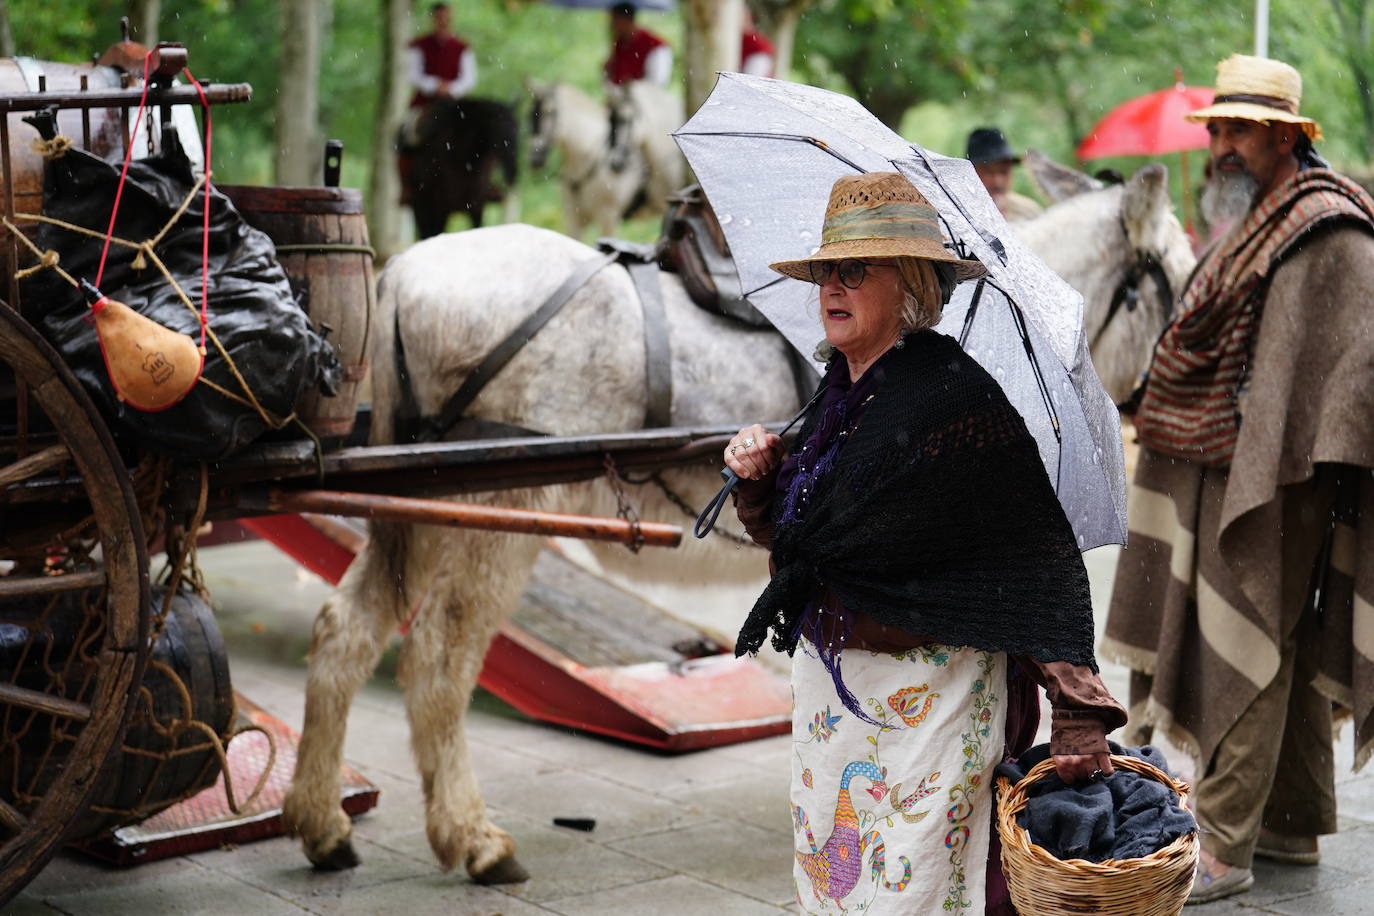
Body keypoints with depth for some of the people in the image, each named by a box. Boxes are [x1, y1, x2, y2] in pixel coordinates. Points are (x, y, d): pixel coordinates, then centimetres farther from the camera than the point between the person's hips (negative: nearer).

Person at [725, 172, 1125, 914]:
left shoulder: (957, 396, -17)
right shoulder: (839, 393, 8)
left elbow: (1045, 560, -17)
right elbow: (793, 536, 19)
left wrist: (1078, 717, -22)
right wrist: (760, 478, -2)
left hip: (929, 695, -8)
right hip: (828, 681, 8)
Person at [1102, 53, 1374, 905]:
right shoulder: (1251, 223, 18)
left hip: (1275, 481, -10)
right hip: (1228, 472, 10)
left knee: (1248, 658, -6)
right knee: (1292, 655, 16)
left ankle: (1225, 848, -1)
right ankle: (1298, 825, 26)